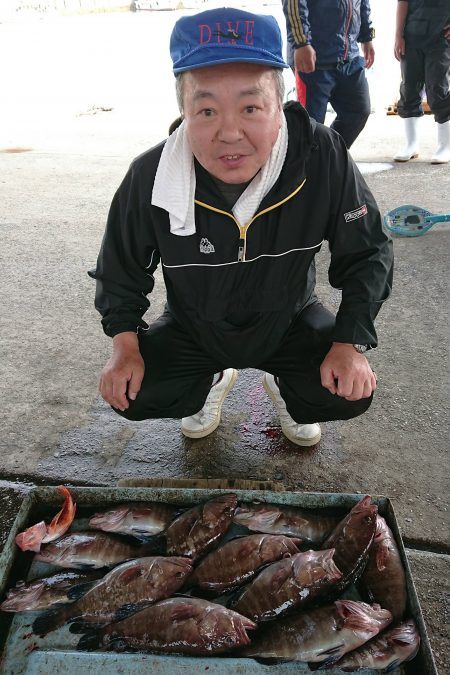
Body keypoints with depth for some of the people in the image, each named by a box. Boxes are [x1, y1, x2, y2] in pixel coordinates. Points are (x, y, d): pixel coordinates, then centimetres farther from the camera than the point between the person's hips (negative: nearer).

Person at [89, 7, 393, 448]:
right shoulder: (148, 179, -24)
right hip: (191, 329, 1)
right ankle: (211, 381, 20)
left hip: (290, 324, 0)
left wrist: (351, 342, -18)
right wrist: (125, 344, -14)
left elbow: (366, 254, -12)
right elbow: (121, 268, -5)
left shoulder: (323, 159, -27)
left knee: (352, 393, -19)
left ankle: (285, 386, 18)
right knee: (131, 394, -14)